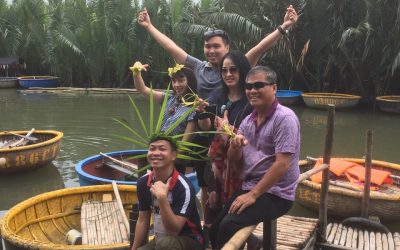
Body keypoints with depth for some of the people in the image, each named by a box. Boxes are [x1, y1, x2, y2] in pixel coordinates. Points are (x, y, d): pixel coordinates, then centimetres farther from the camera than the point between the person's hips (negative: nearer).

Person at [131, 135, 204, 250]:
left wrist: (162, 198, -36)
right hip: (159, 239, 6)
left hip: (188, 240, -5)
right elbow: (142, 220, 7)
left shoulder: (183, 186, -23)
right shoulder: (143, 182, -3)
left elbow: (174, 230, -26)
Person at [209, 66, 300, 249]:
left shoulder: (284, 118, -15)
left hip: (275, 194, -7)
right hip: (249, 188, 7)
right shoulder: (248, 120, 8)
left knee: (228, 226, -24)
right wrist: (235, 146, -15)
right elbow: (233, 160, 8)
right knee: (214, 229, 5)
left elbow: (282, 164, -21)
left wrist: (253, 195, -20)